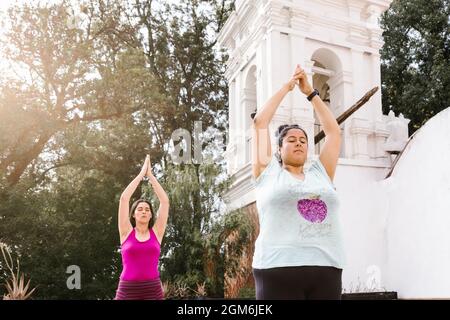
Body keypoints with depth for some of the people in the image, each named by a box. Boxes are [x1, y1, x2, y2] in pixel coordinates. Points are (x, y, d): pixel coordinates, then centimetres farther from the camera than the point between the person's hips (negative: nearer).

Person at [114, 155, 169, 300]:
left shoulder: (156, 232, 8)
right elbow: (124, 198, -1)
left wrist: (150, 175, 6)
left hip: (153, 292, 1)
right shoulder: (127, 232, 5)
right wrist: (141, 174, 3)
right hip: (127, 292, -1)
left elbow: (165, 201, 3)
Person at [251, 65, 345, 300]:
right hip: (278, 271, -3)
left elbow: (333, 130, 21)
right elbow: (260, 122, 11)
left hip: (327, 271, 4)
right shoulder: (268, 173, 10)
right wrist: (286, 87, 19)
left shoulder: (321, 173, 18)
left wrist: (310, 92, 23)